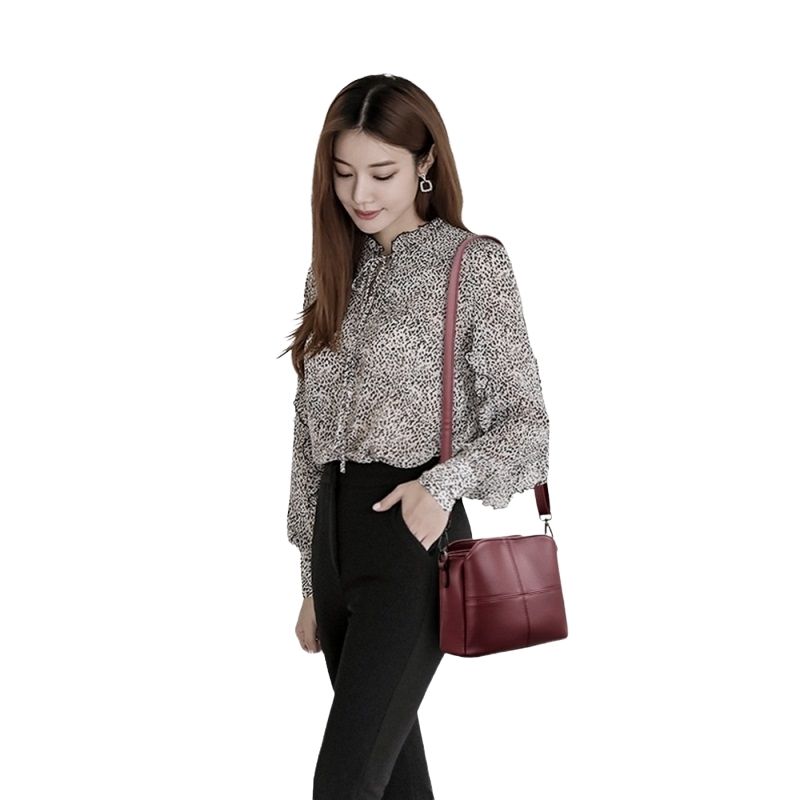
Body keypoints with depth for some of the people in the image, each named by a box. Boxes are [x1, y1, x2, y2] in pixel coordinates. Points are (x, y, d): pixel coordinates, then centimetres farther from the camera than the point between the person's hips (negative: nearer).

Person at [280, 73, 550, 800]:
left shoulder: (472, 263, -4)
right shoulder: (333, 270, 12)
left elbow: (528, 421, -6)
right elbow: (311, 433, 15)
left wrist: (445, 483, -24)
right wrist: (313, 582, 15)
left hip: (412, 535, -6)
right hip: (337, 532, 6)